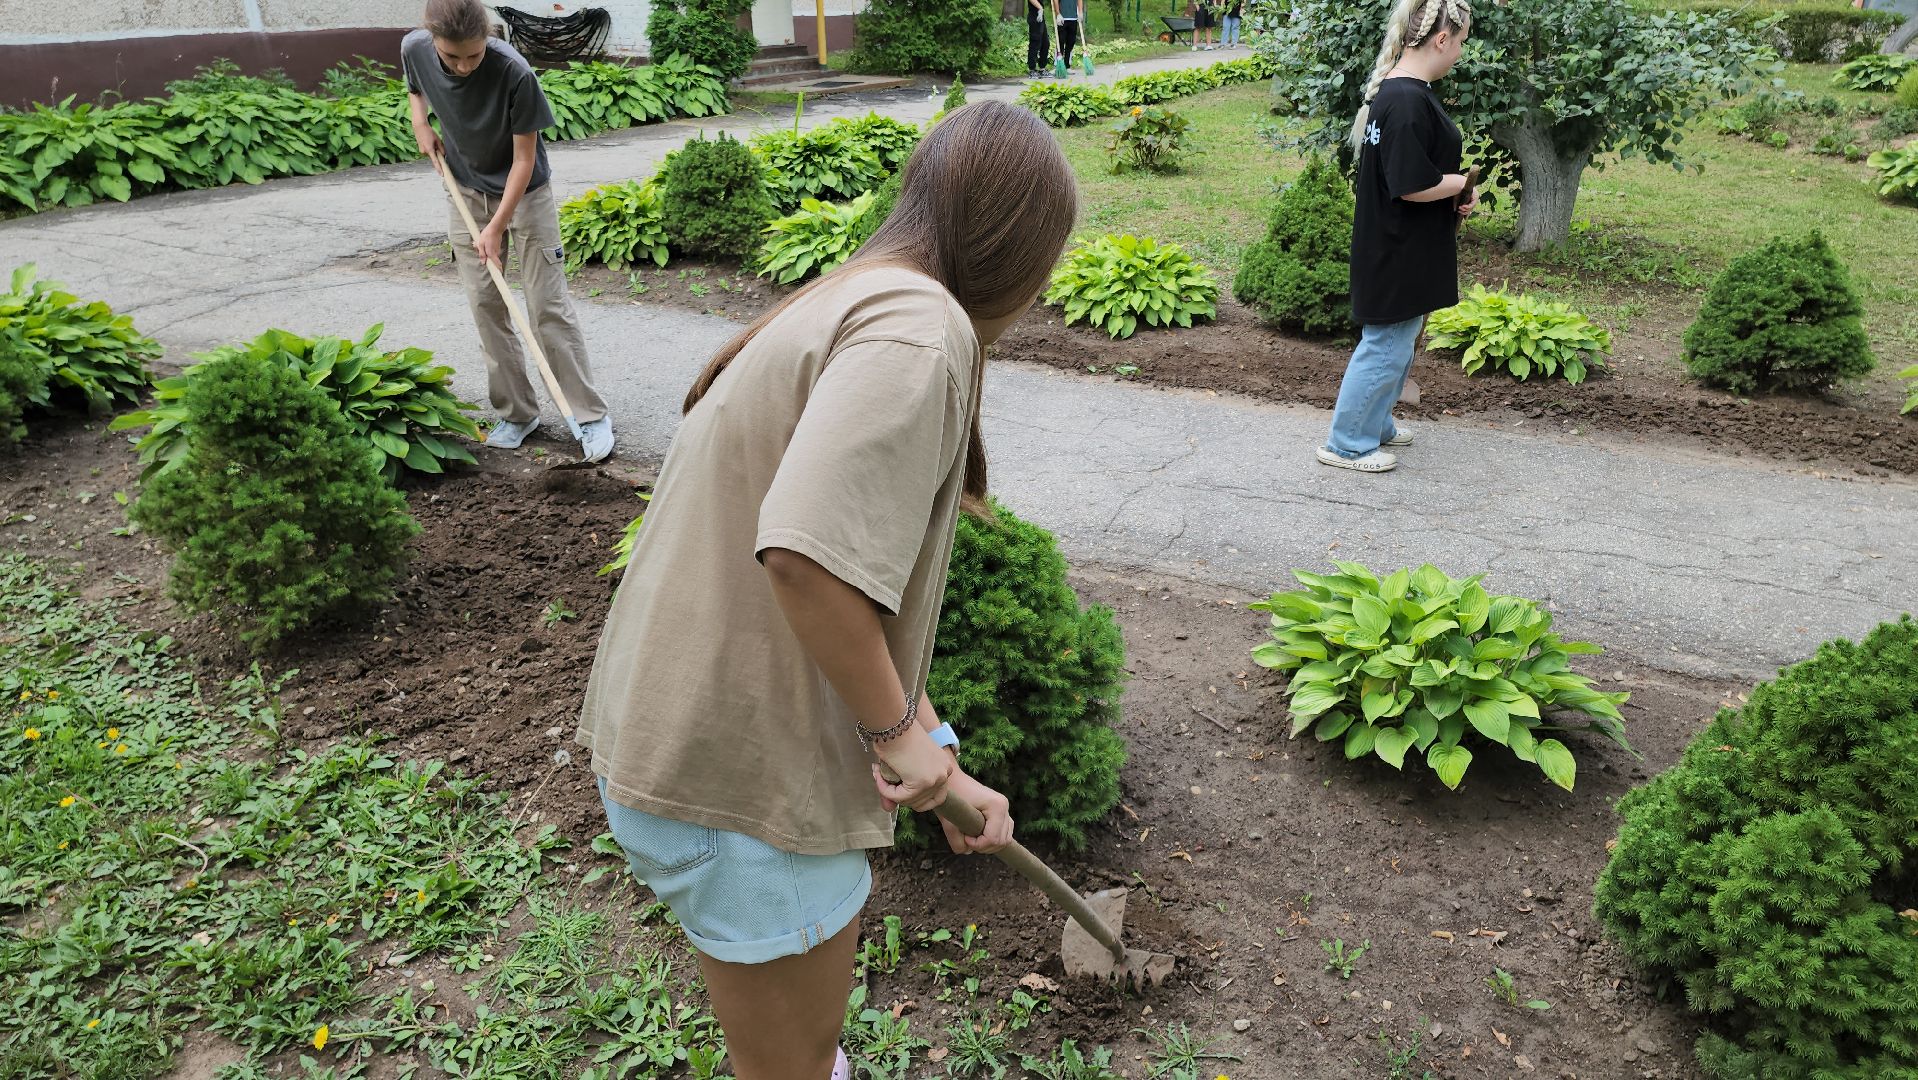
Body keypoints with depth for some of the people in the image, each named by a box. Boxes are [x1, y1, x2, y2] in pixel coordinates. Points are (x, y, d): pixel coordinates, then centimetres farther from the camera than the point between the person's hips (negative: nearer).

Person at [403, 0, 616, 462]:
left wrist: (498, 226, -22)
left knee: (548, 305, -7)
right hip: (467, 192, 4)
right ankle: (516, 412, 13)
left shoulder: (514, 72, -29)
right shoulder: (414, 48, -15)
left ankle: (591, 415, -1)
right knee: (484, 304, 3)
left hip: (525, 192, -4)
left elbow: (524, 158, -21)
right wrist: (420, 122, -8)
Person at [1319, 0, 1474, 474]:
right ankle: (1346, 443, 14)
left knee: (1394, 344, 22)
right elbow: (1413, 186, -27)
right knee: (1385, 347, 2)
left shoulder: (1394, 90, 8)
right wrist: (1463, 184, -9)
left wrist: (1455, 190, 1)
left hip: (1396, 250, 10)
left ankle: (1375, 422, 37)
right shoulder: (1409, 101, -24)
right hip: (1399, 254, -10)